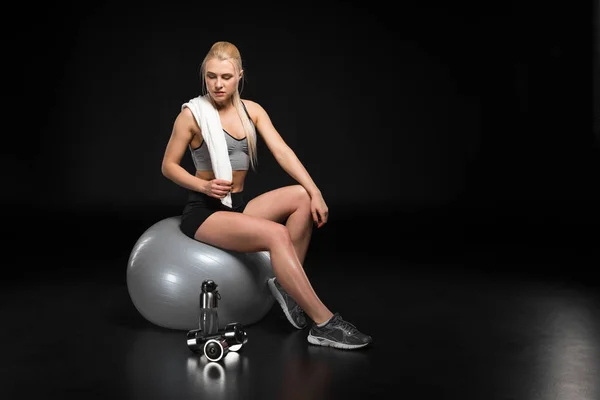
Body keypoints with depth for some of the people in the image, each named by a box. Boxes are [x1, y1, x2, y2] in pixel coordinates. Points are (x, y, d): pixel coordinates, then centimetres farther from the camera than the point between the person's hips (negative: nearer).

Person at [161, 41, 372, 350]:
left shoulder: (251, 110, 6)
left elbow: (283, 152, -6)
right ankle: (323, 324, -29)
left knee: (301, 196, -19)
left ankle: (286, 283, -10)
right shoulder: (192, 114, -8)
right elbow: (168, 166, -2)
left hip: (238, 207, 6)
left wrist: (315, 192, -18)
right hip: (204, 212, -6)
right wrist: (204, 186, -19)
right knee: (277, 234, -30)